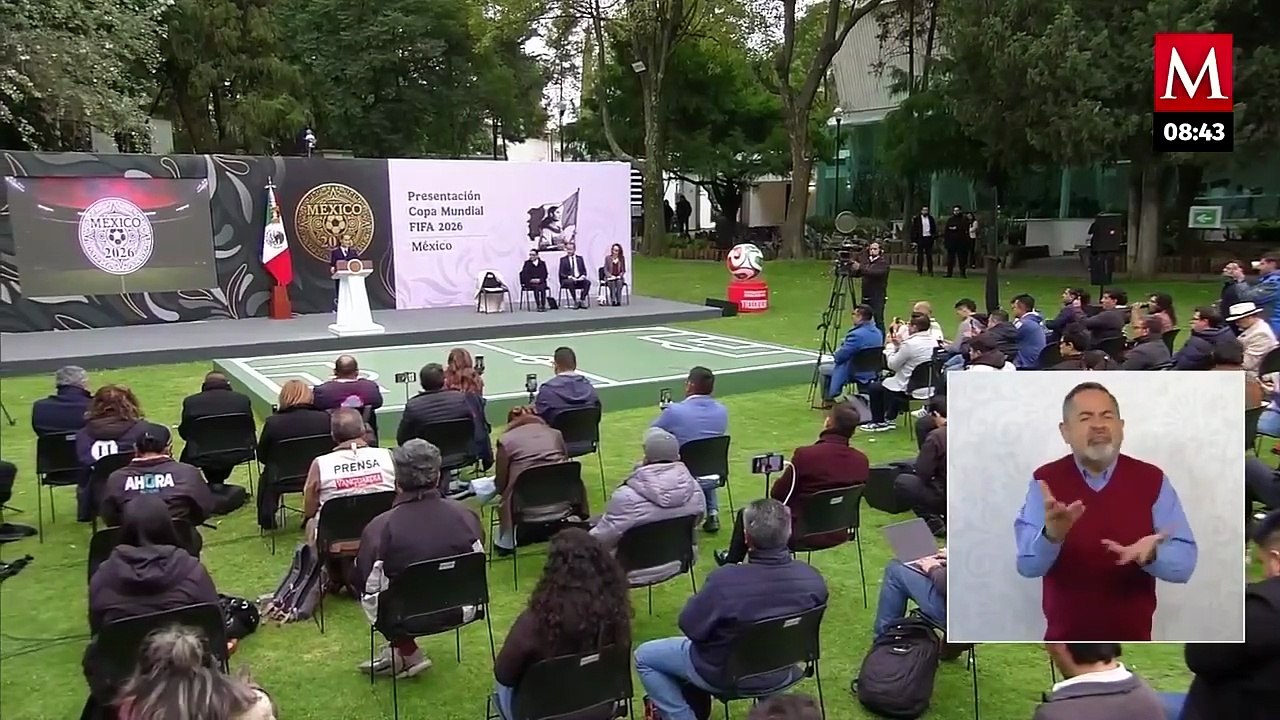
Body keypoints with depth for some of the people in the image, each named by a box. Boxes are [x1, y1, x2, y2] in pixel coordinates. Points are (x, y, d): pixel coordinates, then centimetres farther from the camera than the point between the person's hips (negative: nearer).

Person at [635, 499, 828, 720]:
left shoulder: (725, 580, -35)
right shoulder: (813, 579, -21)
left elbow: (690, 627, -19)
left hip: (726, 674, -5)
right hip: (782, 672, 5)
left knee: (643, 656, 13)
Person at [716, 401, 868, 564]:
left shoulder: (805, 455, -26)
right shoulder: (862, 461, -10)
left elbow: (777, 494, -13)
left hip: (804, 533, -6)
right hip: (839, 533, 6)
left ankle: (731, 563, 44)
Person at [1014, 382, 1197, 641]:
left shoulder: (1153, 480, -4)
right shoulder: (1044, 481, -7)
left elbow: (1185, 562, -8)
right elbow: (1027, 564, -15)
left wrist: (1151, 555, -29)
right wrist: (1051, 535, -35)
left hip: (1133, 638, 1)